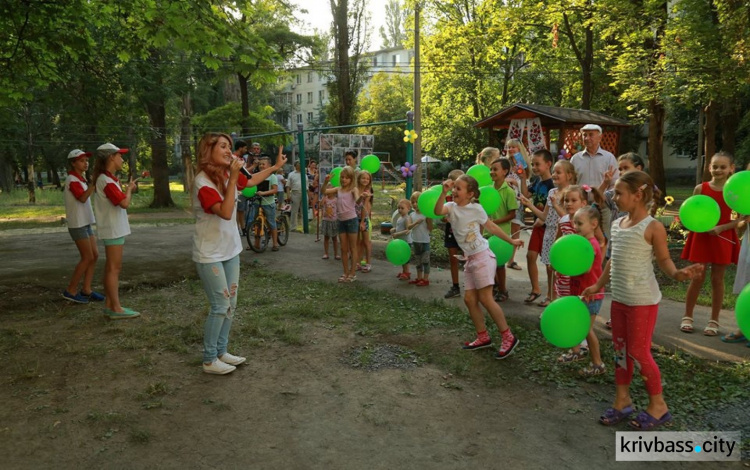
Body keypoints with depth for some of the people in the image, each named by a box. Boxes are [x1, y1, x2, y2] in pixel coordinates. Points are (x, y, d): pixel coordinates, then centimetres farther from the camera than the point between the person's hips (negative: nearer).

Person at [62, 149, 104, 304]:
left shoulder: (81, 179, 15)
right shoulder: (72, 180, -13)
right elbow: (83, 198, -30)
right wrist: (94, 182, -35)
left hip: (85, 223, 9)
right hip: (78, 224, -9)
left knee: (94, 255, 6)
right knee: (88, 258, -7)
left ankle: (86, 289, 11)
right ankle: (71, 291, 3)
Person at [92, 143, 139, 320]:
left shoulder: (109, 179, 14)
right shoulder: (106, 181, -17)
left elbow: (120, 202, 14)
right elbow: (124, 203, -23)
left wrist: (128, 188, 4)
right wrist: (129, 188, -6)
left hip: (115, 229, 10)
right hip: (113, 230, -10)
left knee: (111, 268, 12)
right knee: (114, 268, -7)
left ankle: (109, 304, 18)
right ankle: (116, 308, -4)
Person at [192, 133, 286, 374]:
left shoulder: (227, 175, 4)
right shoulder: (203, 182, -20)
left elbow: (251, 181, 24)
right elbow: (226, 212, -29)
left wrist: (276, 166, 22)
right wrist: (233, 178, -30)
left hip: (230, 250, 8)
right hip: (210, 254, -8)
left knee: (231, 304, 12)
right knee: (220, 306, -4)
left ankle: (221, 352, 25)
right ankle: (210, 360, 11)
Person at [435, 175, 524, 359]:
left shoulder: (476, 208, -7)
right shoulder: (451, 207, 2)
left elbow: (491, 226, 6)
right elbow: (438, 211, -20)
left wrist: (511, 241, 12)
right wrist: (444, 192, -31)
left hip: (483, 256, -6)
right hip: (470, 259, 6)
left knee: (485, 298, -9)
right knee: (469, 299, 7)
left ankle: (508, 337, 1)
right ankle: (483, 337, 21)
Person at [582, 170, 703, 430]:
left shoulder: (653, 227, -15)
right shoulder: (617, 224, 7)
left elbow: (663, 259, -10)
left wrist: (676, 273, -31)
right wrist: (598, 286, 20)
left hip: (643, 300, -8)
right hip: (619, 298, 8)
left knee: (638, 352, 0)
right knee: (620, 349, 15)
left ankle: (658, 405, 19)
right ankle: (622, 400, 29)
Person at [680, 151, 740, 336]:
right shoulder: (700, 188, -1)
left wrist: (721, 228, -17)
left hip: (723, 239, 0)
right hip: (701, 237, 0)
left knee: (717, 279, 7)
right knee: (697, 278, 5)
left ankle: (714, 320, 19)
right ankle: (687, 316, 18)